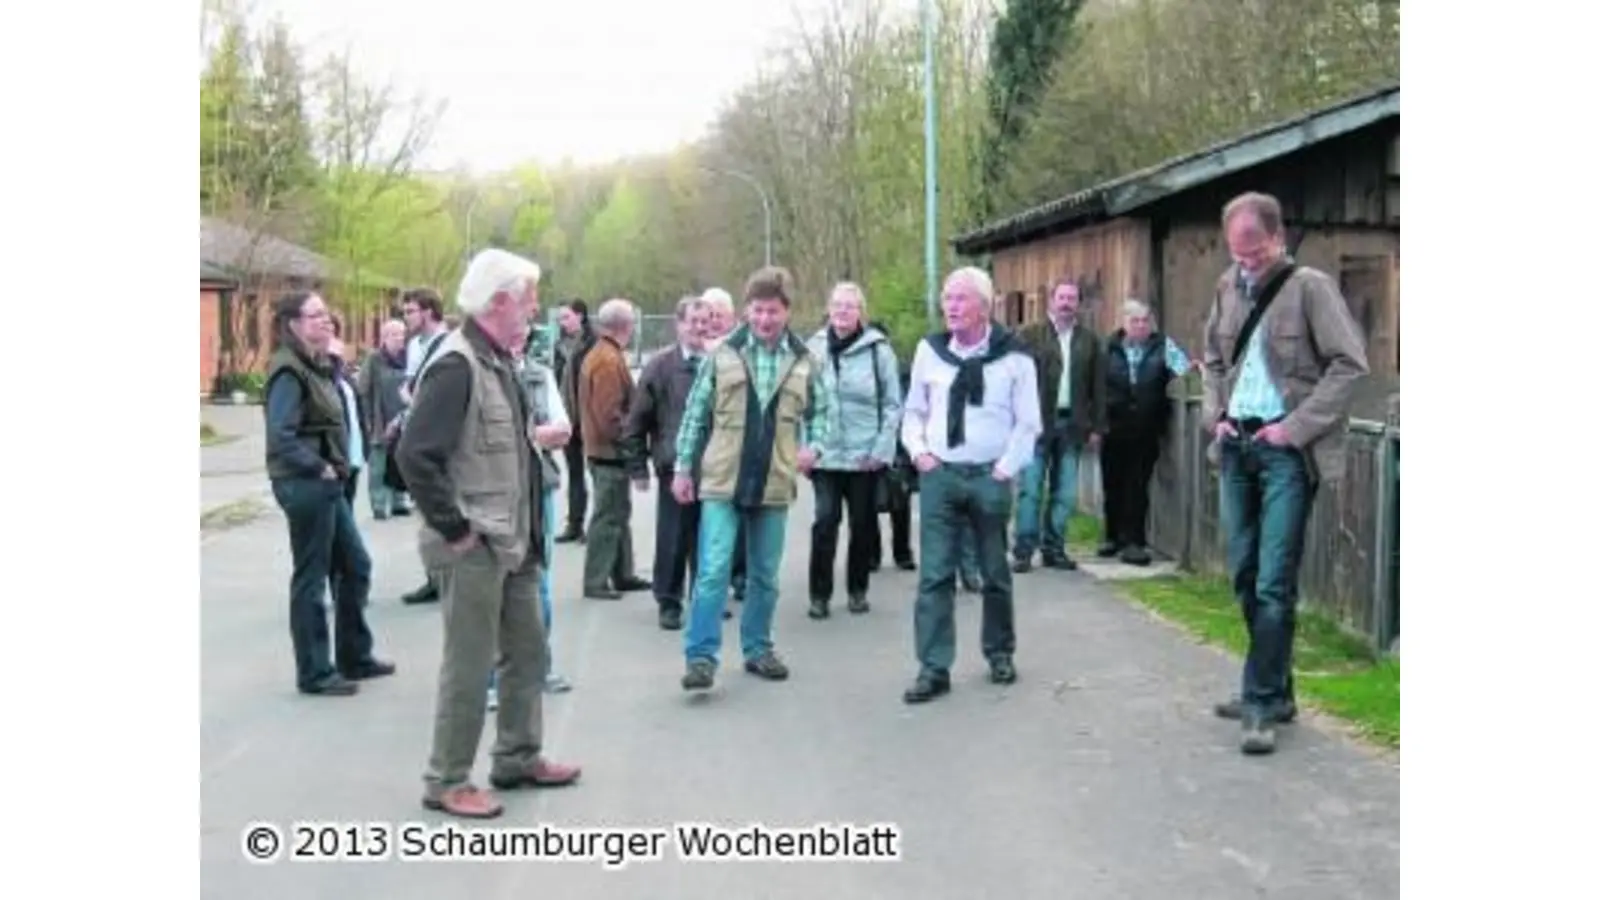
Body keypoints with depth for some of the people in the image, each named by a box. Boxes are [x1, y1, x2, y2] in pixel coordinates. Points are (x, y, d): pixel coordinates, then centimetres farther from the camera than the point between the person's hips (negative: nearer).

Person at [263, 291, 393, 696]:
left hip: (326, 484, 9)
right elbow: (280, 436, -24)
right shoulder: (289, 371, -15)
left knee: (355, 566, 15)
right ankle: (314, 673, 9)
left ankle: (354, 657, 27)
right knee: (311, 579, 0)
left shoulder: (321, 366, 13)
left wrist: (334, 468, 4)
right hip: (305, 485, -9)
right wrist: (319, 468, -18)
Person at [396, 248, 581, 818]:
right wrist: (454, 528, -20)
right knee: (469, 666, 0)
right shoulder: (456, 365, -19)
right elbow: (416, 456, -26)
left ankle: (518, 759, 32)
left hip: (511, 542, 10)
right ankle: (446, 782, 12)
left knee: (527, 652, 18)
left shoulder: (498, 360, 11)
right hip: (472, 548, -10)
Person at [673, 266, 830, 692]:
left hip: (773, 485, 2)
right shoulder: (723, 353, -1)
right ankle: (701, 656, -6)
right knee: (713, 570, -9)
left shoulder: (804, 360, 3)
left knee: (765, 576, 12)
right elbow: (695, 414, 3)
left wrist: (813, 445, -9)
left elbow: (819, 412, 12)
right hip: (722, 481, -2)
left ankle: (758, 649, 25)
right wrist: (683, 467, 1)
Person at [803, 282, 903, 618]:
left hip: (865, 456, 0)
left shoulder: (878, 349, -4)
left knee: (863, 524, 9)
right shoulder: (814, 348, 2)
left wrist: (883, 449, -7)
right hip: (826, 455, 1)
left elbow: (892, 404, -1)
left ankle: (857, 590, 24)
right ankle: (820, 594, 5)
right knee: (825, 521, -5)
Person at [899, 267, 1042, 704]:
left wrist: (1006, 468, -9)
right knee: (935, 574, -3)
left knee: (995, 572, 11)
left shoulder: (1013, 357, -4)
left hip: (990, 476, -2)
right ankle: (934, 668, 0)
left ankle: (1000, 653, 29)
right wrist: (919, 451, -1)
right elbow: (914, 411, 14)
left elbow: (1028, 423, -1)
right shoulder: (929, 351, 4)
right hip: (939, 474, 2)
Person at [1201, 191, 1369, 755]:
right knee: (1245, 576, 12)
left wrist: (1294, 428, -15)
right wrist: (1215, 414, 7)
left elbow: (1350, 364, -11)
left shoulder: (1310, 287, -7)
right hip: (1238, 446, 7)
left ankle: (1263, 704, -4)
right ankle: (1273, 690, 24)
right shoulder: (1229, 287, 10)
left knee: (1274, 582, -9)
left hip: (1287, 451, -7)